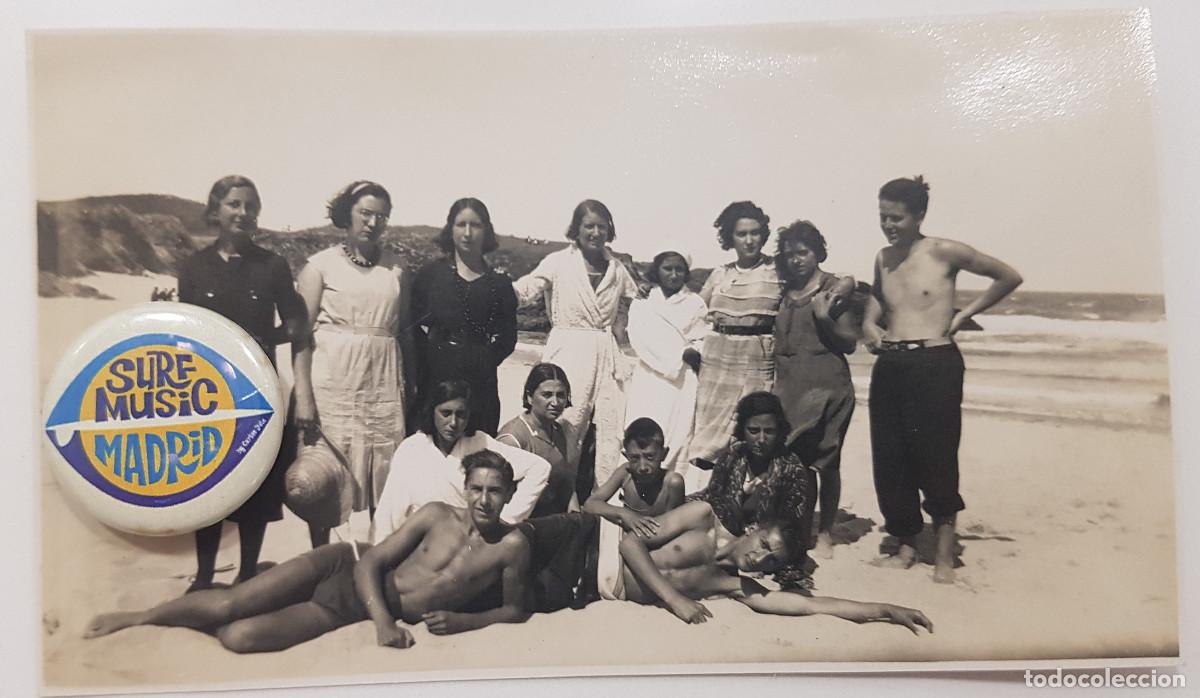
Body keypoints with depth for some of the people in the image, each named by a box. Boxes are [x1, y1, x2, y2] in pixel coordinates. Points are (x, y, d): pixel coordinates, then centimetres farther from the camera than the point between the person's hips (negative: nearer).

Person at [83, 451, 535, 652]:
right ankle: (137, 617, 14)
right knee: (229, 605, -13)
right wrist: (383, 620, -21)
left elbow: (516, 610, 1)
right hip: (347, 572, 1)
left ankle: (204, 625, 14)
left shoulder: (512, 545, -10)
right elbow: (372, 561, -5)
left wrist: (462, 620, -16)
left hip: (355, 612, -1)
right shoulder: (437, 515, -5)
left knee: (239, 636, -18)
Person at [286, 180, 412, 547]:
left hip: (383, 389, 3)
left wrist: (411, 386, 7)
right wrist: (303, 395, -13)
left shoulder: (395, 268, 11)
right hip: (332, 388, -2)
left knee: (384, 481, 2)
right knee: (322, 480, -1)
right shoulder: (321, 264, 2)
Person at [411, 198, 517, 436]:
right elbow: (412, 325, 4)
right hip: (434, 378, -1)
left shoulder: (499, 284, 8)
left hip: (479, 383, 1)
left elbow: (508, 338, 8)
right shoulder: (431, 274, 6)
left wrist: (486, 360, -4)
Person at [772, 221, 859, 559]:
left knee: (827, 462, 2)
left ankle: (825, 532, 14)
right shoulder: (785, 292, 13)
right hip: (788, 385, 4)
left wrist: (825, 319, -15)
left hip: (827, 386, -4)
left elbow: (850, 342, -2)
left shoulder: (835, 288, -1)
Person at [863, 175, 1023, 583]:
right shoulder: (883, 259, 12)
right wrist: (870, 326, 8)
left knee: (936, 458, -2)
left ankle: (944, 555, 11)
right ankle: (906, 547, 19)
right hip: (889, 365, 5)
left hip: (934, 364, -5)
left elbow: (1009, 277, 3)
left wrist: (964, 314, 0)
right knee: (889, 460, 5)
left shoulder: (944, 253, -4)